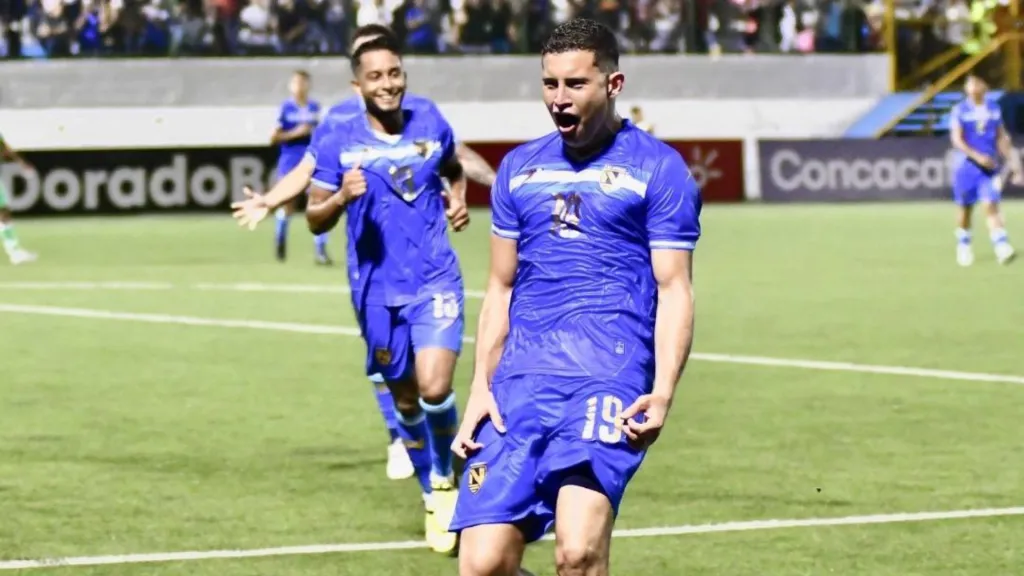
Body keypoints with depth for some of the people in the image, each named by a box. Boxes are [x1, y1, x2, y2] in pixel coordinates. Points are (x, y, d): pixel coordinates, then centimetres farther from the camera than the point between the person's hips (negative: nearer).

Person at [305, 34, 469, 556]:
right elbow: (315, 220, -2)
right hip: (378, 292, 0)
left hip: (436, 282, 0)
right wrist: (340, 199, -23)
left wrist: (458, 200, 3)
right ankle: (434, 499, 31)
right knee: (406, 400, 10)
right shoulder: (340, 143, -4)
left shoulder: (431, 125, 2)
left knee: (434, 389, -18)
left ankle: (444, 480, 9)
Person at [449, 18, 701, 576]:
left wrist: (663, 392, -14)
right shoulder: (519, 168, 19)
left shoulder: (657, 169, 4)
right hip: (521, 379, 5)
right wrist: (480, 387, 11)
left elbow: (674, 290, 0)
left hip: (609, 374, -5)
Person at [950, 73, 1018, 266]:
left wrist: (1011, 160, 12)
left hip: (990, 166, 2)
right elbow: (957, 139, -12)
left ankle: (1002, 249, -19)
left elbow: (1001, 138, 16)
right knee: (965, 208, 6)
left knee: (991, 205, -10)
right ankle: (963, 247, 23)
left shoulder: (994, 109, 7)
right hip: (966, 165, -2)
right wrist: (977, 156, -23)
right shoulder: (960, 111, -5)